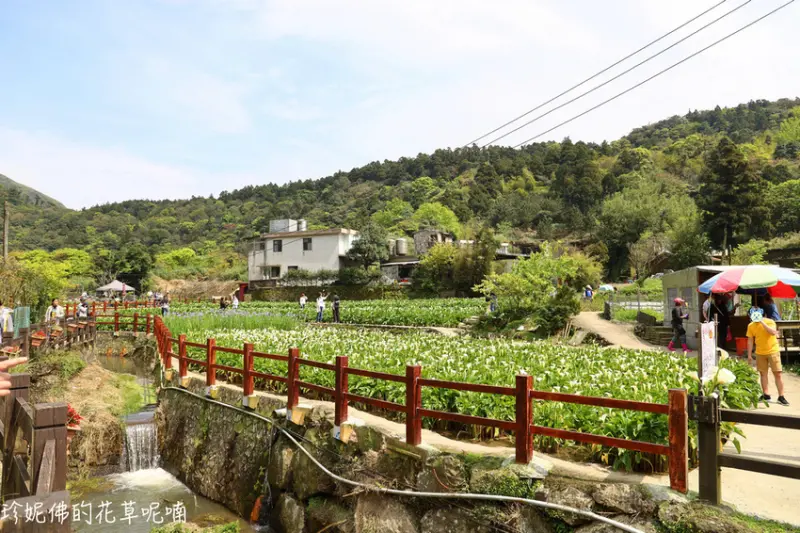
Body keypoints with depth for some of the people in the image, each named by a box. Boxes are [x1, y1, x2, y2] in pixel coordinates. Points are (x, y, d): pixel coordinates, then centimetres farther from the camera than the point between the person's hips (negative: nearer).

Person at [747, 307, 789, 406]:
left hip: (773, 351, -3)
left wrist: (762, 322, -31)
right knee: (763, 374, 9)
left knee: (777, 374, -4)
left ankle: (781, 397, 0)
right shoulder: (751, 326, -2)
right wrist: (749, 355, 3)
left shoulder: (769, 322, -11)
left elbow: (773, 332, -31)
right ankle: (766, 395, 17)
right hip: (760, 353, 3)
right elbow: (750, 341, 3)